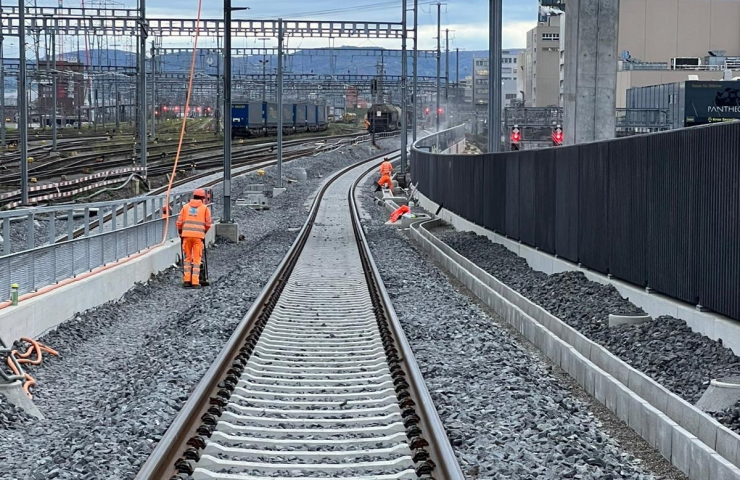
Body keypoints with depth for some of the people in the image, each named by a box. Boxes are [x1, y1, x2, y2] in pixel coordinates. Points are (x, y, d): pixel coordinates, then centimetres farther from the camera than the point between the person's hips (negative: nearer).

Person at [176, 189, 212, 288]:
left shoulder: (186, 207, 11)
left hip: (187, 235, 2)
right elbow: (208, 224, 4)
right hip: (199, 235, -2)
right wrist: (204, 232, 23)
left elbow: (179, 222, 7)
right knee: (197, 259, 2)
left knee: (188, 258, 14)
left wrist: (180, 232, 23)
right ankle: (195, 282, -3)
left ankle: (186, 280, 7)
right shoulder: (205, 208, 5)